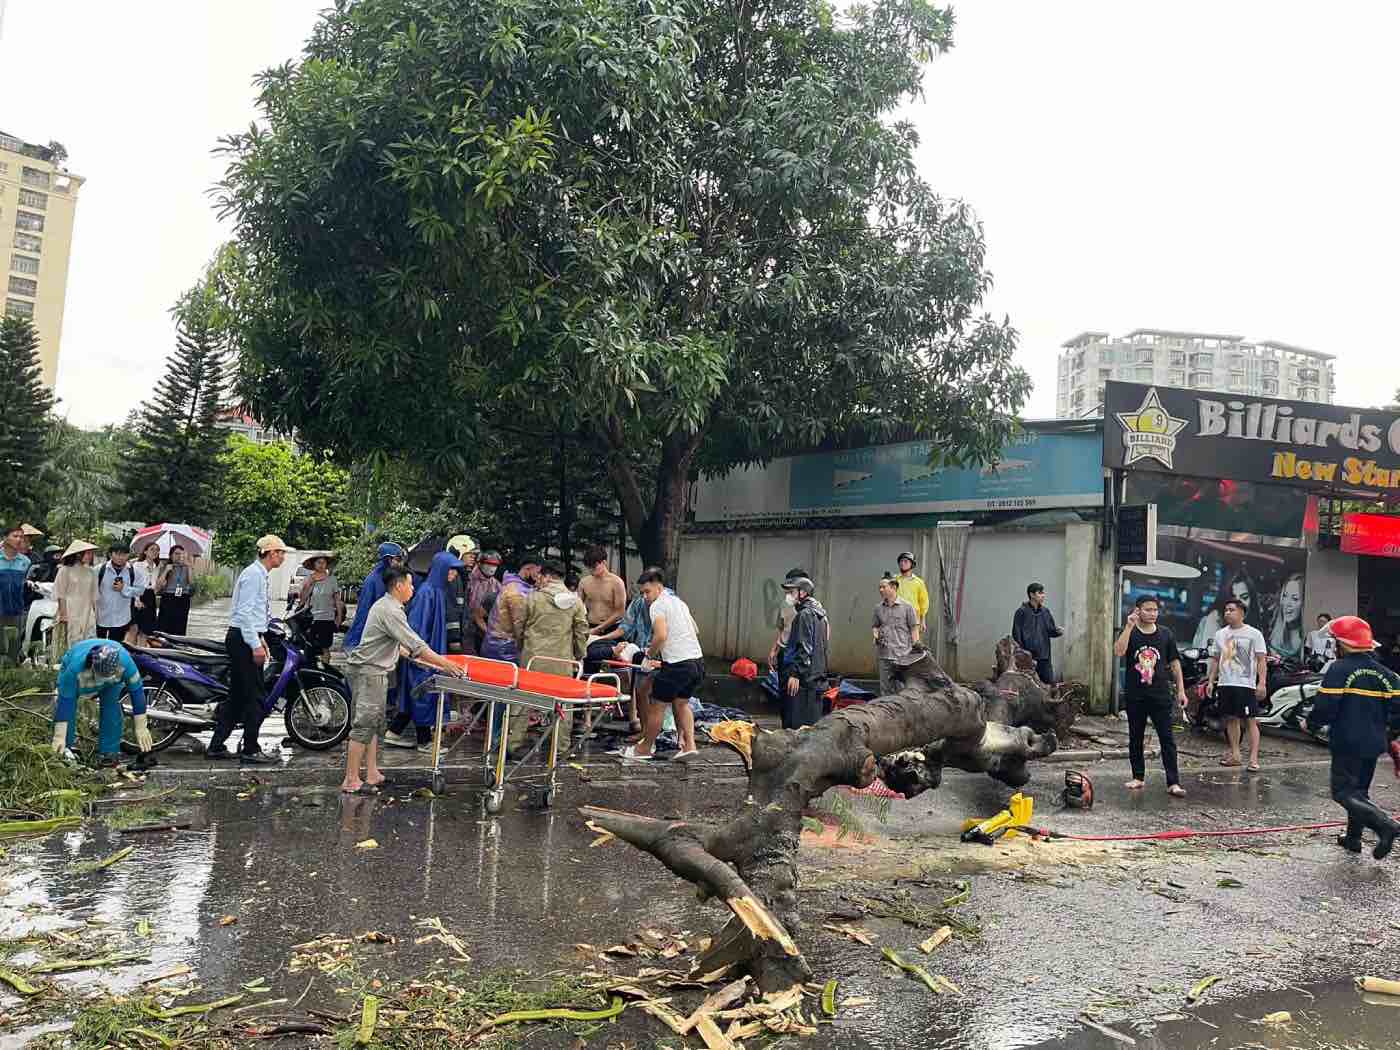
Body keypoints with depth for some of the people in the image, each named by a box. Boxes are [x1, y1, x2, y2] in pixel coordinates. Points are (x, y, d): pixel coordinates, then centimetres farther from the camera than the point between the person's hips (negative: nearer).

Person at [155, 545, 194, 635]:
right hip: (168, 600, -2)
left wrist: (189, 568, -6)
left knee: (179, 630, 4)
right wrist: (166, 570, -9)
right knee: (163, 629, -6)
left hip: (183, 601, 2)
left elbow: (191, 583, -4)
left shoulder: (186, 568, 10)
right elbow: (158, 586, -6)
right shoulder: (165, 567, 4)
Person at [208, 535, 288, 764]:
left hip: (247, 637, 10)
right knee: (255, 696, -5)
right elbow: (244, 612, -20)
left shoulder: (260, 574, 17)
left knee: (237, 695, 13)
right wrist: (255, 645, -21)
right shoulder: (253, 574, -14)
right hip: (243, 640, -10)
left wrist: (260, 638, 19)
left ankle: (216, 746, 18)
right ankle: (250, 751, 0)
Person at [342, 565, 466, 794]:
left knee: (375, 724, 13)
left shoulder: (386, 606, 15)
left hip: (375, 671, 11)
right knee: (364, 725, -7)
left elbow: (397, 645, 21)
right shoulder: (390, 611, -19)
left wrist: (427, 661, 20)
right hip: (368, 671, -11)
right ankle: (351, 781, -4)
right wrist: (445, 664, -18)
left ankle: (372, 774, 17)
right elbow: (416, 645, -22)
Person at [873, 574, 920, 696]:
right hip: (884, 655, 4)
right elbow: (874, 625, 21)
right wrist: (876, 633, -2)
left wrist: (915, 650, -4)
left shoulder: (906, 607, -2)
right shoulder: (878, 607, 9)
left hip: (903, 655, -4)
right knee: (885, 688, 8)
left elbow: (914, 629, 0)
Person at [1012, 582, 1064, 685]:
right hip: (1027, 657, -5)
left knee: (1050, 683, 4)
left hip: (1044, 657, 5)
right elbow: (1016, 635, -7)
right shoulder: (1022, 612, -6)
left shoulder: (1045, 612, 9)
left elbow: (1051, 631, 13)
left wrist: (1058, 631, -9)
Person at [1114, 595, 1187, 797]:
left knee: (1167, 739, -3)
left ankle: (1173, 782, -2)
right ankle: (1138, 777, 21)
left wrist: (1181, 690, 6)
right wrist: (1129, 626, -24)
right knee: (1135, 739, 10)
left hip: (1160, 695, 0)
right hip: (1134, 695, 0)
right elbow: (1118, 651, -20)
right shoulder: (1130, 633, 0)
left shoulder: (1165, 634, 6)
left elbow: (1174, 662, 11)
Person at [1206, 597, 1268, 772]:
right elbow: (1215, 659, 19)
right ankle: (1235, 754, 20)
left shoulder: (1254, 634, -2)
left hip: (1246, 684, -6)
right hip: (1225, 683, 6)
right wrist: (1210, 681, 12)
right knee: (1231, 719, 11)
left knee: (1251, 720, -6)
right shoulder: (1220, 634, 14)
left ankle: (1253, 759, -6)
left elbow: (1262, 660, -6)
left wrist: (1262, 682, -15)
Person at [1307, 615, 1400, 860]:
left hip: (1347, 743, -7)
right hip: (1374, 743, 7)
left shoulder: (1339, 670, -14)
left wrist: (1311, 724, -1)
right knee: (1359, 790, 20)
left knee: (1344, 792, -4)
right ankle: (1353, 838, 26)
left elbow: (1325, 707, -18)